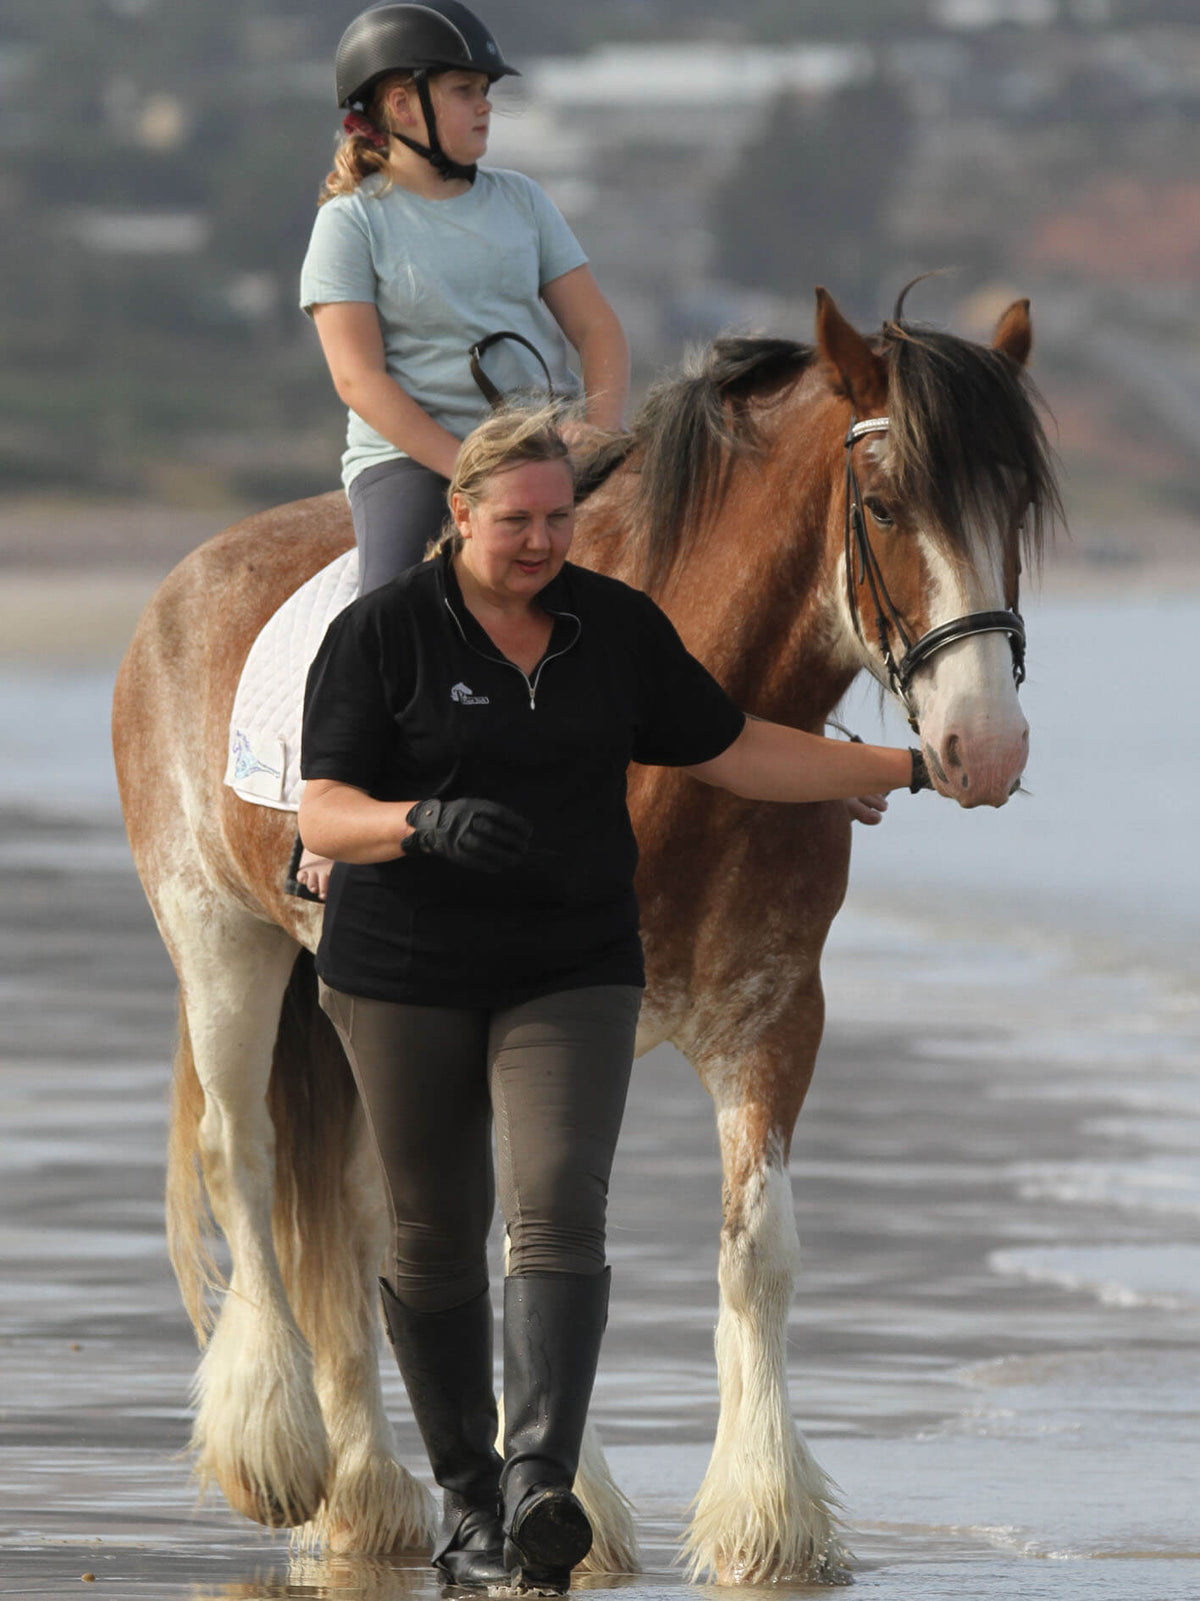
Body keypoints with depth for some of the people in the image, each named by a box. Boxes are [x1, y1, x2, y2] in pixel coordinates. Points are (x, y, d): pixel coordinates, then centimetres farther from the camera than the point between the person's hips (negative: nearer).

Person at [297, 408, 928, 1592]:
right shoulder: (381, 634, -8)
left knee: (557, 1207, -17)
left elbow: (730, 752, 14)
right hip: (406, 974, -1)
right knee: (435, 1234, 7)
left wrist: (909, 769, 16)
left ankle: (540, 1483, -28)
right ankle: (466, 1497, 20)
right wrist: (424, 821, -34)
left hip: (571, 976, 1)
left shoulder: (618, 629, 3)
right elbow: (323, 816, -14)